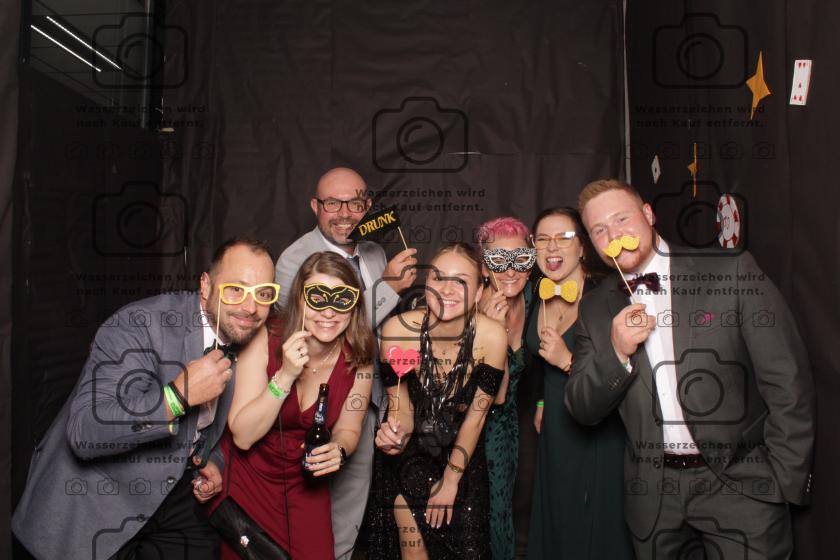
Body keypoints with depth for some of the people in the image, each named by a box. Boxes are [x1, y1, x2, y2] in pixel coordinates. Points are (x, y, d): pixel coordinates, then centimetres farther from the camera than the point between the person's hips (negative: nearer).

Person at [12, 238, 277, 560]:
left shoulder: (249, 343, -3)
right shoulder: (140, 325, -25)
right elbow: (84, 433, -33)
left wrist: (214, 461, -2)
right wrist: (179, 394, -39)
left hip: (174, 496, 6)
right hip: (96, 507, -5)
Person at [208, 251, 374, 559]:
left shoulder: (359, 358, -15)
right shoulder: (264, 340, -22)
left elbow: (347, 430, -1)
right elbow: (243, 436, -24)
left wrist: (339, 451, -23)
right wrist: (285, 376, -35)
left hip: (305, 483, 2)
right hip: (247, 477, -2)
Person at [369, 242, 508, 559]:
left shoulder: (492, 337, -25)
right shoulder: (397, 330, -25)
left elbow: (476, 415, -12)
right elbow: (400, 405, -11)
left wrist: (451, 479, -5)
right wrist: (396, 431, -34)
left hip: (462, 453, 1)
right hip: (410, 453, -1)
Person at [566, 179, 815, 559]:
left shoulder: (732, 271, -7)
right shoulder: (597, 309, 2)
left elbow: (788, 382, -6)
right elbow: (583, 411, 0)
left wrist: (787, 480, -8)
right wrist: (617, 352, -15)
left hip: (740, 484, -2)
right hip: (652, 493, 3)